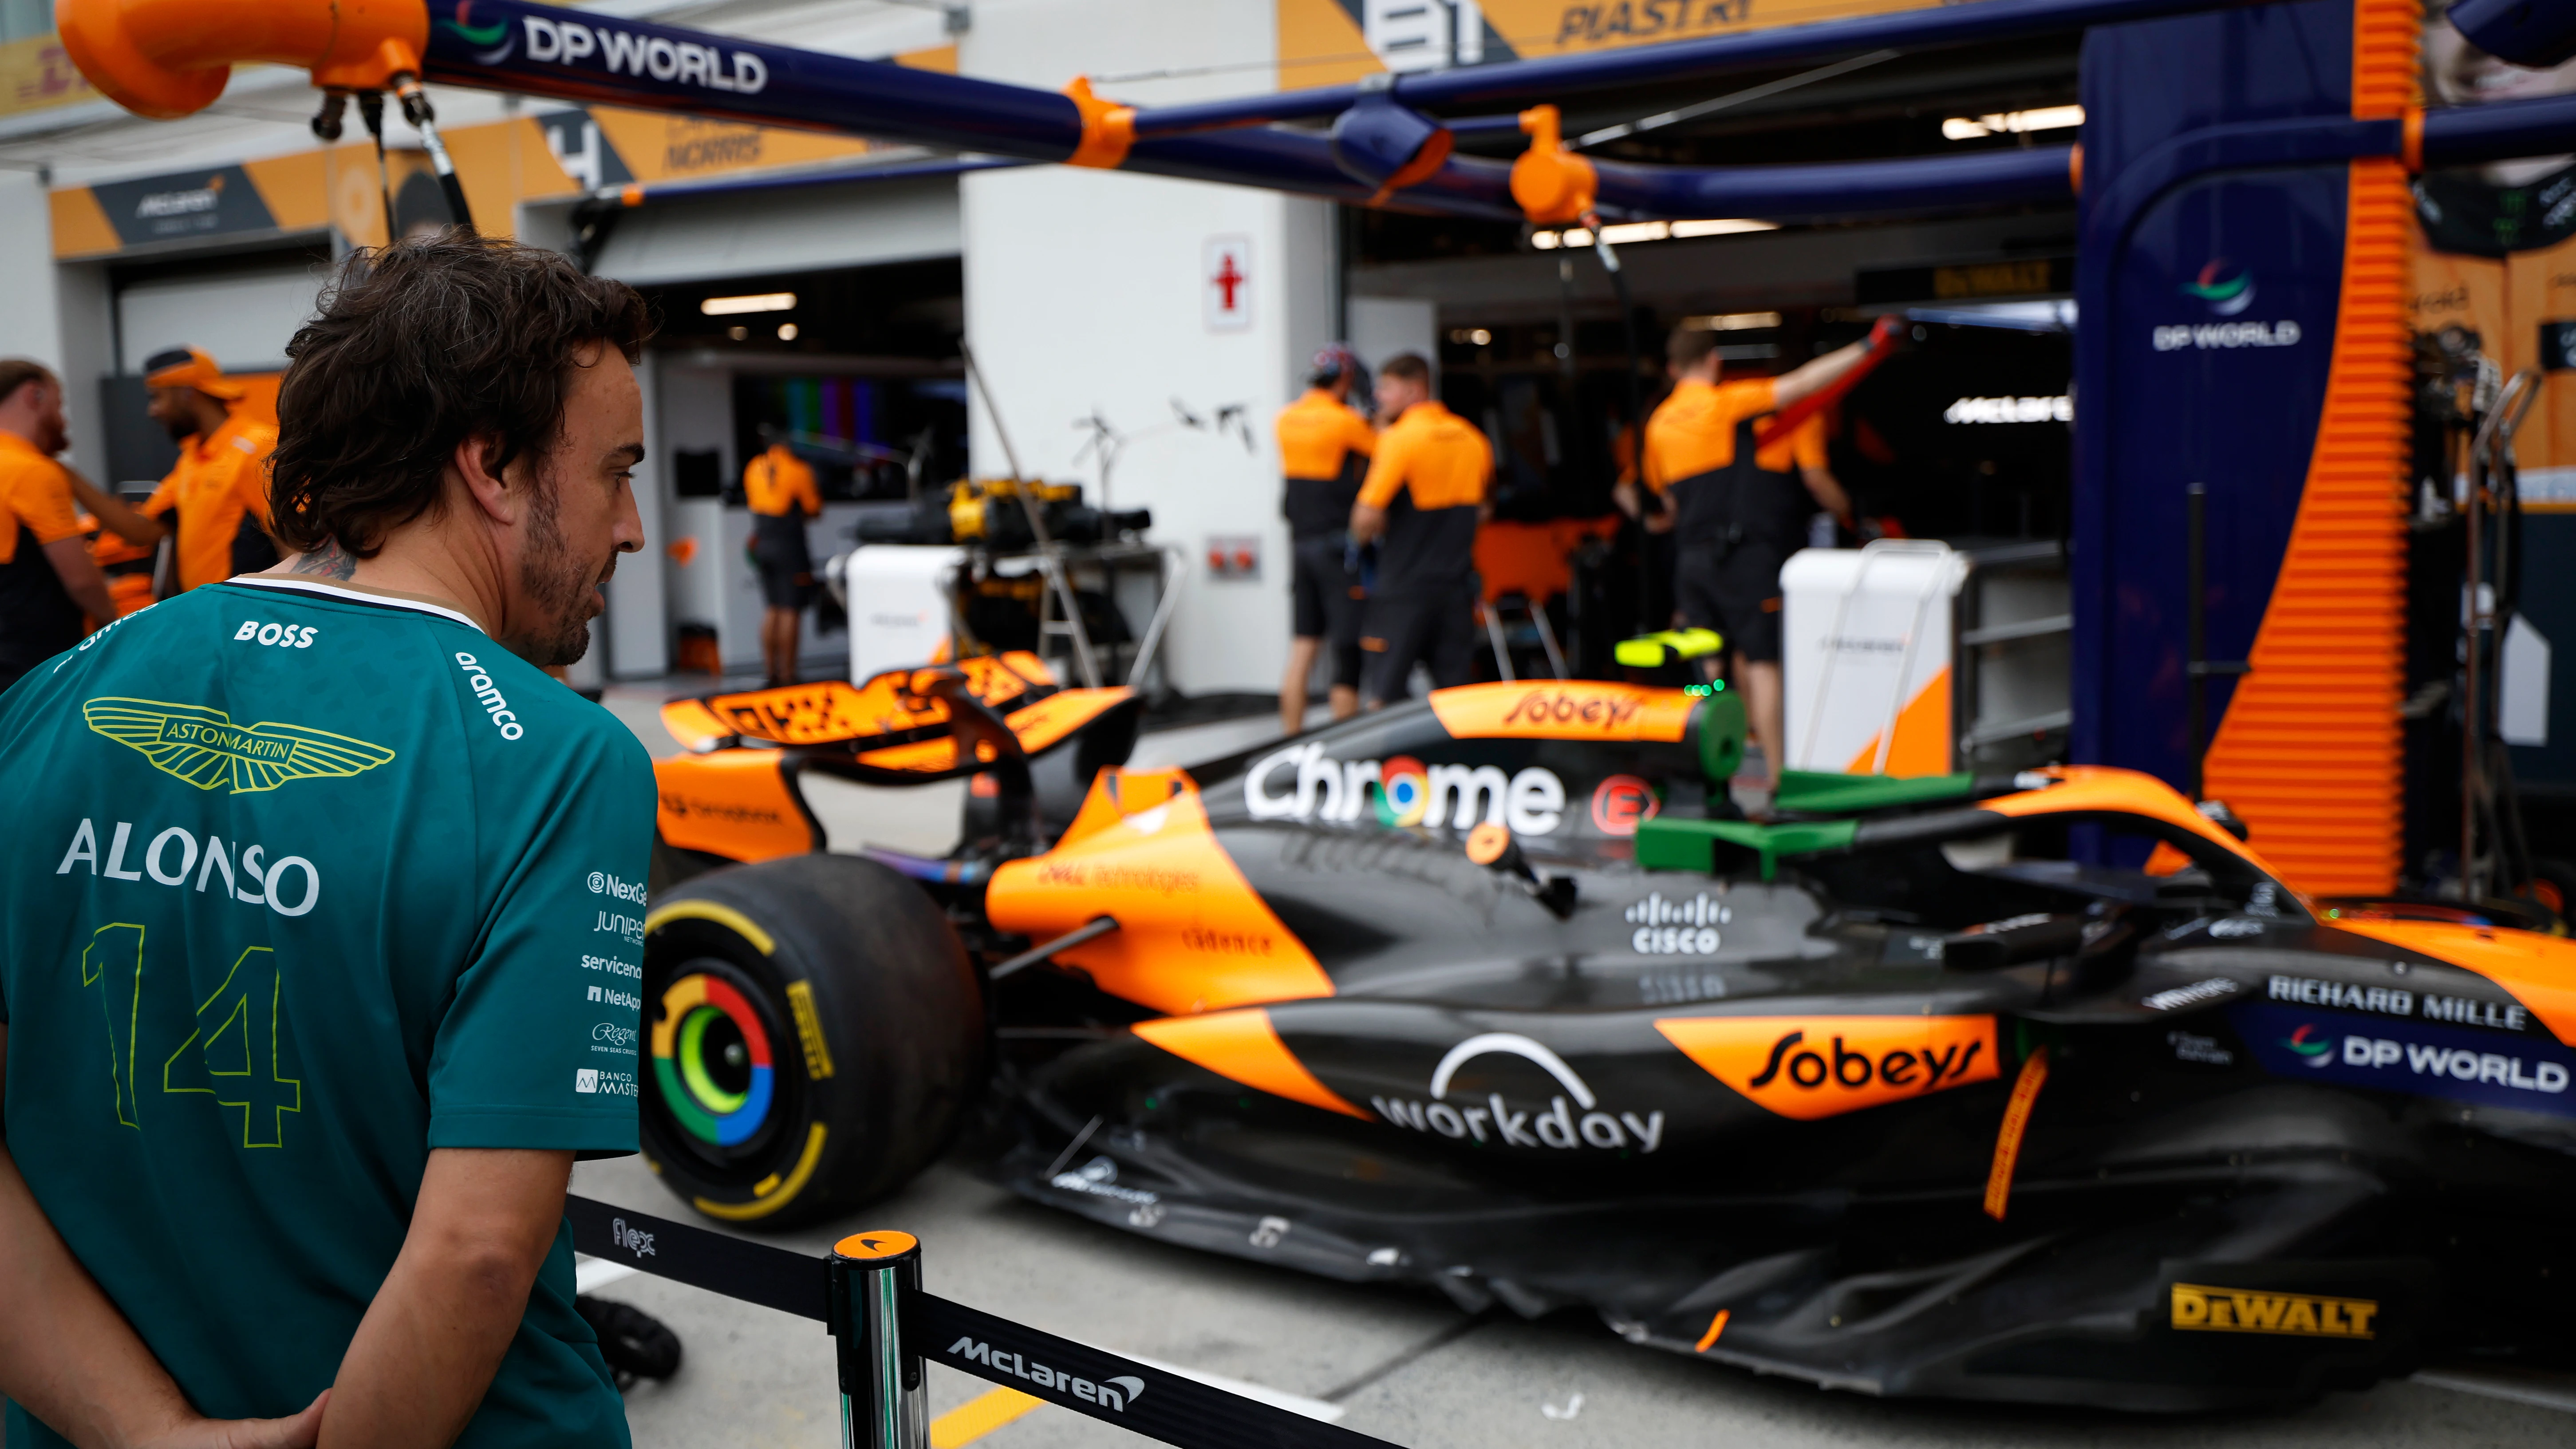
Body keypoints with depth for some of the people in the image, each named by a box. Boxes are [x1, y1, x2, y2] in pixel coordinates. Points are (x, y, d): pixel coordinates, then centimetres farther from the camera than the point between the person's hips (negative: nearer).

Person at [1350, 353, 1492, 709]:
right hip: (1457, 583, 6)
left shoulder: (1399, 438, -13)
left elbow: (1366, 518, -17)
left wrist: (1362, 536, 3)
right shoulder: (1473, 438, 9)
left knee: (1380, 696, -1)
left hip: (1405, 588, -6)